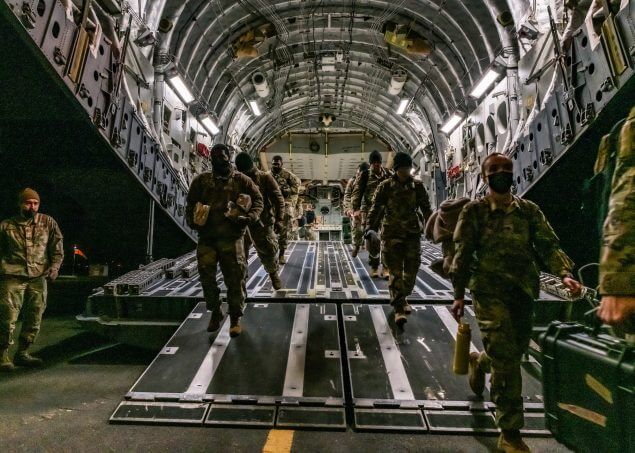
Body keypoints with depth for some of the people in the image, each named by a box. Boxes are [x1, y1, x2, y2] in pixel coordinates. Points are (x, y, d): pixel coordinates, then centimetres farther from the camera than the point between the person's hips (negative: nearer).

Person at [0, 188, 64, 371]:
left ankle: (22, 353, 23)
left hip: (38, 279, 2)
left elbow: (57, 247, 7)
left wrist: (54, 267, -6)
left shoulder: (48, 223, 7)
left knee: (34, 319, 8)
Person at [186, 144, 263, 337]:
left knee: (235, 279, 0)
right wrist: (193, 221, -1)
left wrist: (249, 217, -8)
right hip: (207, 238, 3)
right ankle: (215, 312, 28)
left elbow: (258, 199, 8)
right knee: (206, 277, 5)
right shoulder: (201, 180, 10)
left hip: (232, 237, -2)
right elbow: (191, 204, 16)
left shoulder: (241, 180, 5)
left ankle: (235, 318, 16)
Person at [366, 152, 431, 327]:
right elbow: (375, 208, -2)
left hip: (413, 234, 3)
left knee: (411, 271, 9)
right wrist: (369, 228, -10)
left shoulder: (417, 186, 5)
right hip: (392, 234, -3)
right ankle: (398, 309, 0)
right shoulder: (385, 186, -1)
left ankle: (402, 299, 32)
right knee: (396, 272, -5)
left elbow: (426, 208, 10)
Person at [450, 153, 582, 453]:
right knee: (506, 361, -6)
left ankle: (479, 362, 51)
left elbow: (548, 245, 1)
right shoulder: (474, 211, -3)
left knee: (515, 352, 17)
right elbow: (463, 254, -3)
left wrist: (565, 273, -18)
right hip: (489, 291, -4)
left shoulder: (529, 210, 7)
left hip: (523, 292, 5)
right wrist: (459, 295, -4)